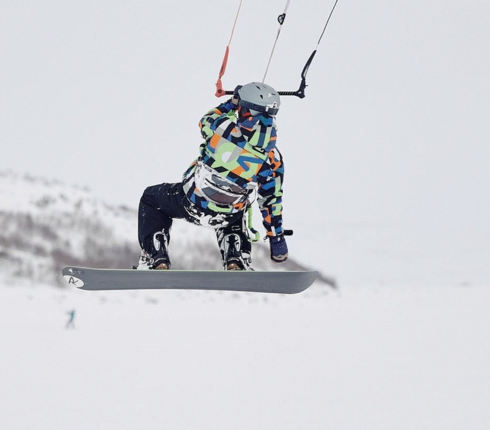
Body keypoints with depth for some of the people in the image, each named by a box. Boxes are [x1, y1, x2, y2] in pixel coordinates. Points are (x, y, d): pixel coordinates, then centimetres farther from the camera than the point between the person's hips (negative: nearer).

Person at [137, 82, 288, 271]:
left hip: (191, 201, -2)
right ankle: (236, 261, 14)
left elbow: (205, 122, 5)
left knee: (151, 200, 28)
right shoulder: (273, 159, -14)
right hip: (226, 217, 2)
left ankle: (156, 260, 15)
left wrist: (231, 103, 17)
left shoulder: (225, 126, -21)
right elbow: (272, 200, -5)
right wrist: (277, 239, 6)